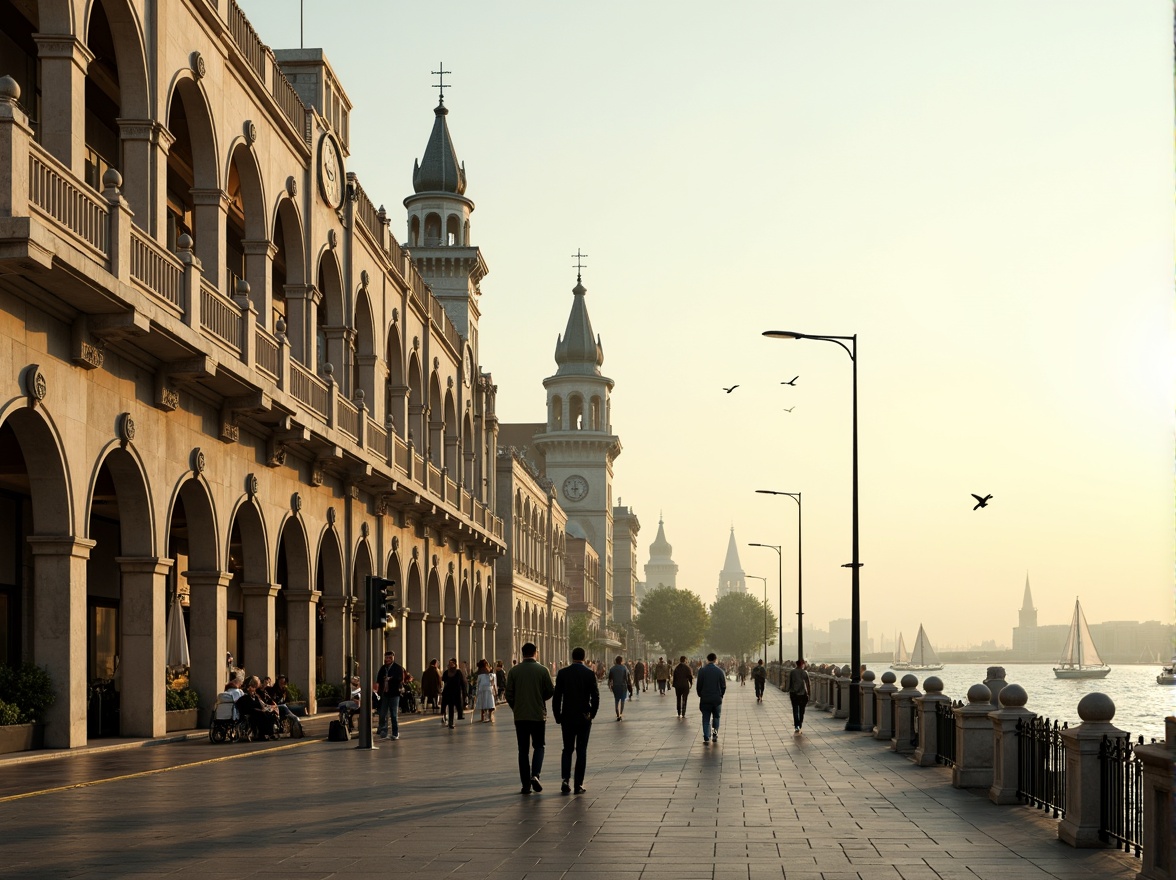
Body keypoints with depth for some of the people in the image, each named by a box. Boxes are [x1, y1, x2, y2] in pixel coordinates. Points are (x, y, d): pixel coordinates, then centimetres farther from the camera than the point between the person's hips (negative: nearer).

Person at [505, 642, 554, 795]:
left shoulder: (514, 671, -3)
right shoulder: (542, 670, -6)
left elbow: (509, 694, -2)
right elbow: (551, 690, -3)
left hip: (520, 716, 1)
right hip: (538, 715, -1)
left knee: (523, 750, 7)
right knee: (538, 746, 13)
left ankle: (526, 785, 5)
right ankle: (535, 775, -10)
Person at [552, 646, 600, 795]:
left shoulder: (562, 673, -3)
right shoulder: (590, 674, -5)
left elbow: (556, 696, -2)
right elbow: (595, 697, -6)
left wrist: (557, 716, 6)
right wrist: (592, 714, 8)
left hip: (567, 717, 1)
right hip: (584, 718, -1)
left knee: (567, 749, 11)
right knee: (581, 750, 6)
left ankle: (566, 779, -6)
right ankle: (579, 784, 4)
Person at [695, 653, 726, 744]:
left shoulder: (702, 671, -6)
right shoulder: (720, 671, -3)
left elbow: (698, 685, -1)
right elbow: (724, 686, 1)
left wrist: (700, 695, 13)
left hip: (705, 699, -1)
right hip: (717, 699, 1)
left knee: (706, 718, 6)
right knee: (716, 717, 16)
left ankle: (706, 737, -1)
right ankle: (715, 733, 6)